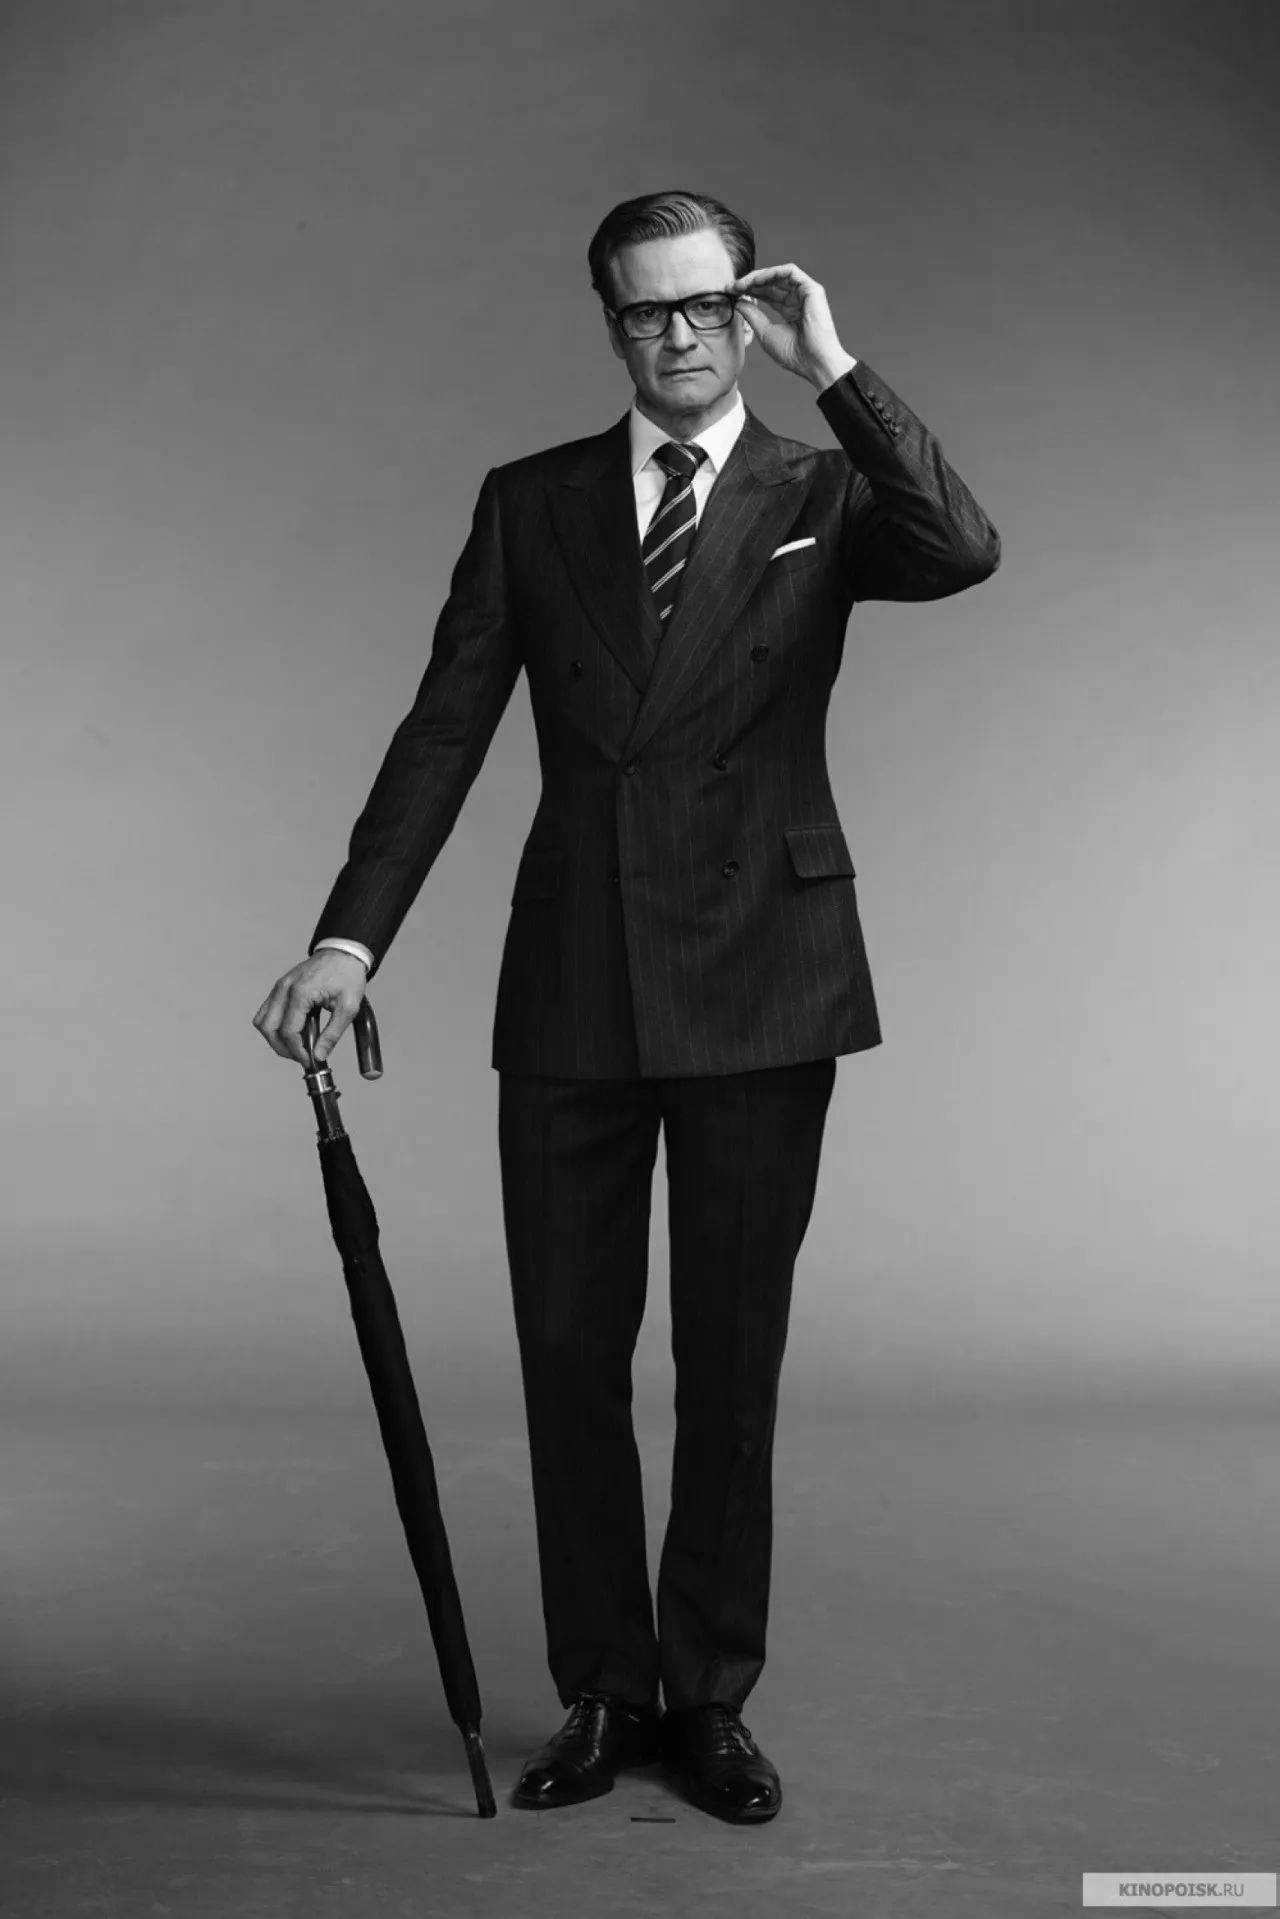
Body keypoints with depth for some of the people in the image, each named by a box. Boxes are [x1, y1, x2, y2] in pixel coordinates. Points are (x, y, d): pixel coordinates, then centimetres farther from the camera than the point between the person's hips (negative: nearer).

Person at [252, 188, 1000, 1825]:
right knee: (570, 1355, 7)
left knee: (732, 1362, 7)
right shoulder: (529, 504, 9)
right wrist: (351, 934, -11)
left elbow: (964, 552, -16)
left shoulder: (821, 495, 6)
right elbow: (446, 729, 1)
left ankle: (711, 1697, 23)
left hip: (760, 993, -1)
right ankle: (604, 1691, 24)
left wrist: (832, 366, -14)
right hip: (571, 995, 2)